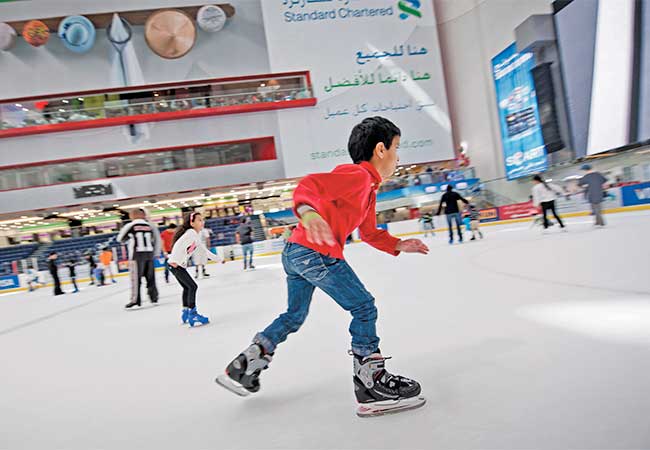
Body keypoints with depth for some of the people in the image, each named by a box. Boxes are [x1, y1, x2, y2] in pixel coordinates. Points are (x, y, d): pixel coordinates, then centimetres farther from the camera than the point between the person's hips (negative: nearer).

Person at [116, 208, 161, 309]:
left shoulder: (129, 226, -2)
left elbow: (120, 239, 9)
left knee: (136, 277, -1)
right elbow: (155, 239, 12)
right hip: (149, 253, 4)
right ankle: (154, 298, 12)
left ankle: (135, 300, -2)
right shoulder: (149, 226, 8)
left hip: (137, 255, -4)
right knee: (150, 276, 10)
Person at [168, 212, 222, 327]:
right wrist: (176, 261, -33)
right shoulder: (191, 233, -15)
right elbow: (179, 245, -27)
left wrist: (219, 259, 23)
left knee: (187, 287, 21)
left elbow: (205, 251, 21)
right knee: (192, 286, -11)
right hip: (176, 264, -10)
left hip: (180, 265, 10)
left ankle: (186, 313, 35)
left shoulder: (197, 236, 14)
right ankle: (192, 314, -9)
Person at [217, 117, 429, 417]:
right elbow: (309, 185, -25)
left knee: (294, 316, 24)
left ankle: (243, 369, 32)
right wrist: (308, 212, -46)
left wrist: (399, 245, 14)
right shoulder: (357, 175, -11)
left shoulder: (368, 187, 21)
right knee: (364, 308, -3)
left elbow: (370, 234, 27)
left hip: (296, 253, 11)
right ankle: (370, 384, 3)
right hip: (316, 253, -11)